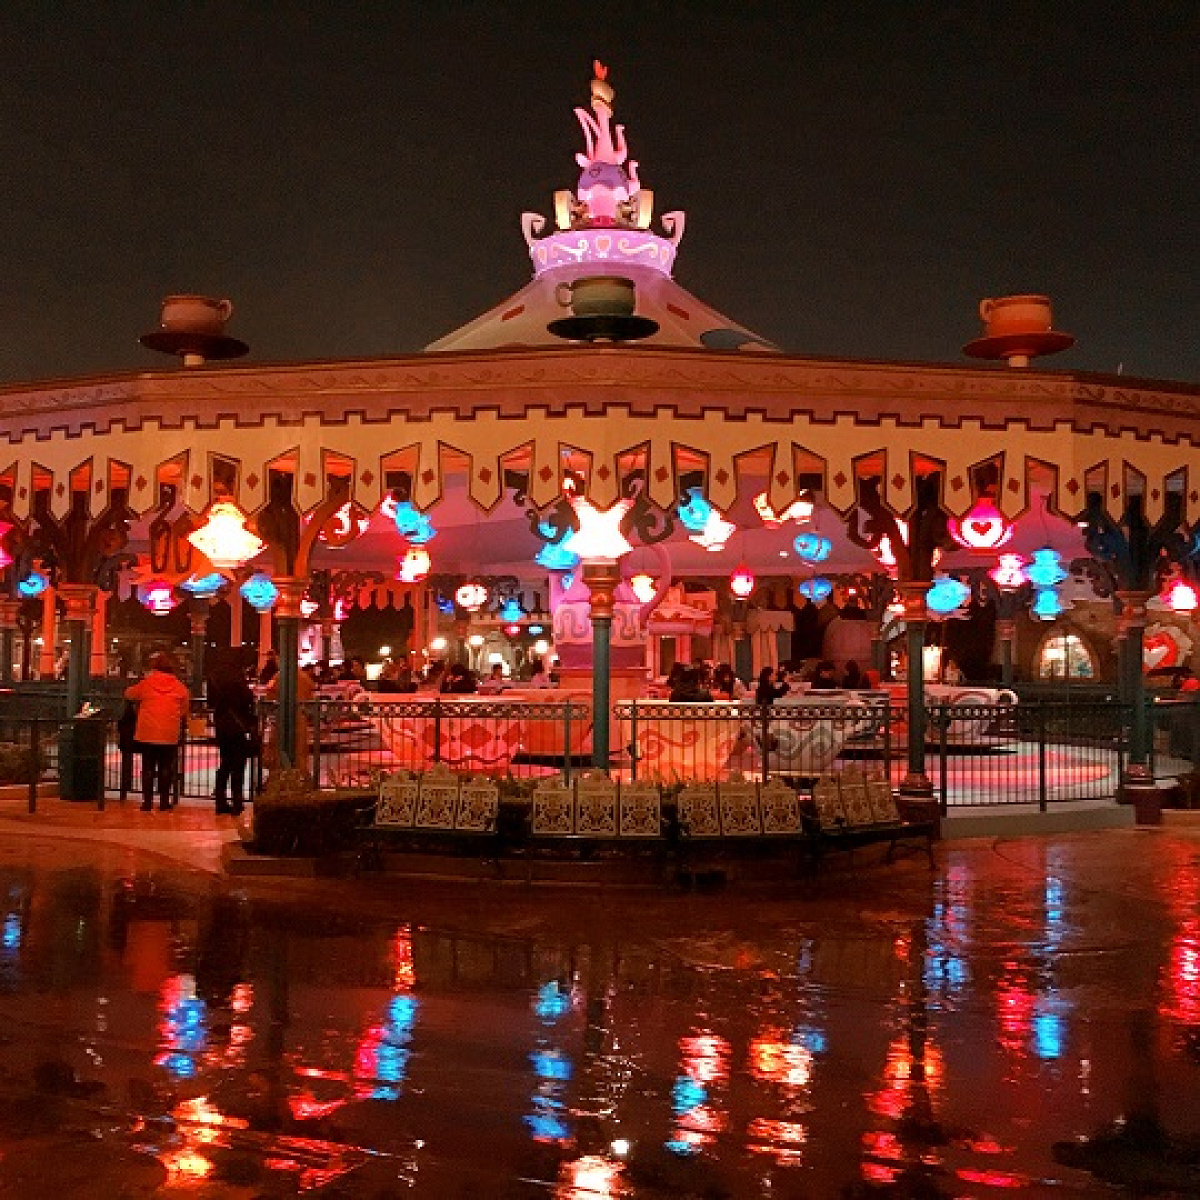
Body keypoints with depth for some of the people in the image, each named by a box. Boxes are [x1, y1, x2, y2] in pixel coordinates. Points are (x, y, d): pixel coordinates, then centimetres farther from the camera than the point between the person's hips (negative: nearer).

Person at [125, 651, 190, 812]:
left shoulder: (147, 683, -2)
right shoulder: (179, 686, -1)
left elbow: (129, 694, 15)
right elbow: (184, 711, 4)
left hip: (148, 732, 0)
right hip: (170, 734, 0)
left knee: (148, 767, 9)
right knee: (166, 768, 9)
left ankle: (147, 801, 9)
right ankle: (164, 802, 9)